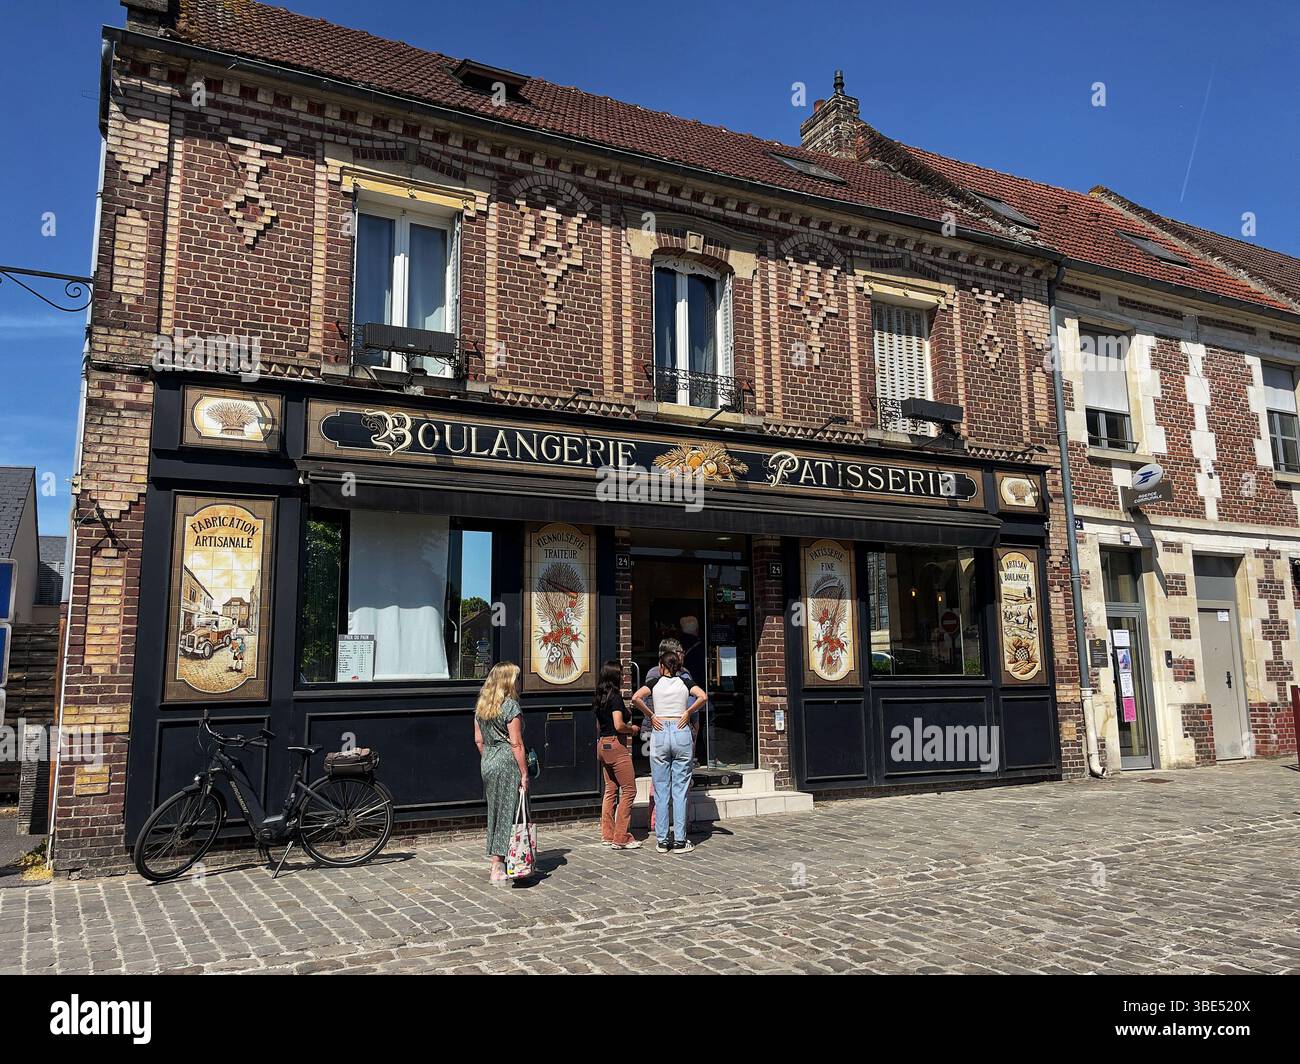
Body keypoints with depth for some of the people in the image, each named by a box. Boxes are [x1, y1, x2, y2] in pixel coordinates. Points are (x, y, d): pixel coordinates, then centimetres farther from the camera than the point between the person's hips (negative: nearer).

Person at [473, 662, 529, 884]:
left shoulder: (481, 706, 10)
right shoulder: (510, 705, -12)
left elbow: (478, 740, 14)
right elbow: (516, 743, -14)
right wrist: (524, 774, -11)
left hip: (487, 763, 8)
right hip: (508, 763, -7)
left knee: (495, 811, 14)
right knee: (508, 813, -1)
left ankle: (497, 862, 20)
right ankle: (498, 869, 1)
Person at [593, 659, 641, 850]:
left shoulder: (601, 698, 12)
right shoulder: (616, 697, -14)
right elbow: (618, 725, -24)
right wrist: (632, 729, -6)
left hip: (602, 745, 9)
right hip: (616, 745, -9)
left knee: (610, 790, 14)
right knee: (629, 791, -3)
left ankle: (607, 835, 18)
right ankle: (621, 838, -2)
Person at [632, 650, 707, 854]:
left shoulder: (655, 683, 4)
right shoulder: (685, 683, 6)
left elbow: (636, 698, -12)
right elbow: (703, 697, -12)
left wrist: (651, 716, -2)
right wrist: (687, 712, -1)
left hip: (659, 733, 0)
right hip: (681, 732, 0)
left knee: (661, 790, 5)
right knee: (680, 790, 3)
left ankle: (662, 841, 8)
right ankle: (680, 841, 4)